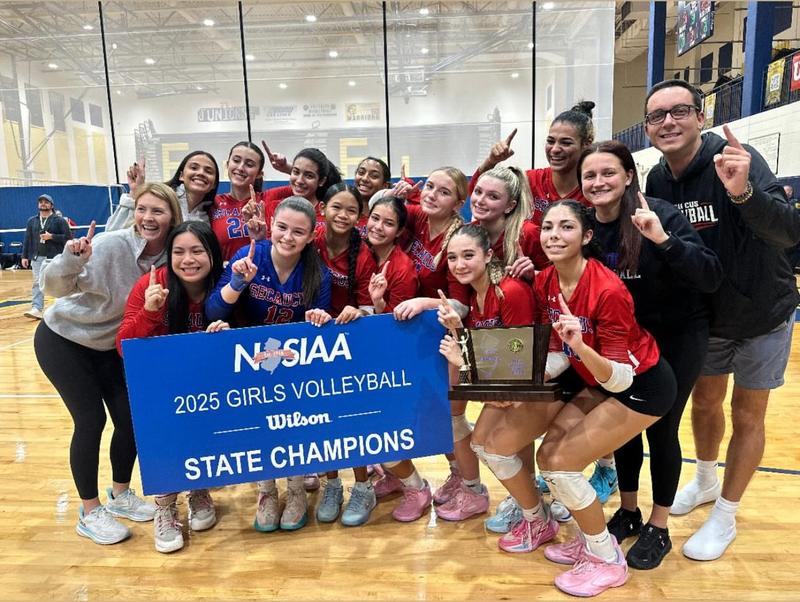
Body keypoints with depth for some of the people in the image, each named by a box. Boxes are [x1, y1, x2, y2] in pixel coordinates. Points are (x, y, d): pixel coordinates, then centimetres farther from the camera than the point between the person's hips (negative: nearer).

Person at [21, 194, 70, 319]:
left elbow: (67, 237, -7)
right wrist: (25, 256, 6)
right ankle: (36, 309, -7)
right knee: (37, 283, -3)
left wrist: (51, 236, -17)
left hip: (55, 257, -3)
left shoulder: (59, 220, 0)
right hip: (37, 257, 3)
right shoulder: (32, 221, 12)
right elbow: (27, 239, 11)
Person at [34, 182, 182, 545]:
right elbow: (54, 287, -31)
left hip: (108, 347, 5)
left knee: (131, 418, 3)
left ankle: (120, 495, 28)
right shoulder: (110, 245, -29)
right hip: (62, 340, -5)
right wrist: (71, 260, -50)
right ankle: (89, 513, 14)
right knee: (91, 420, -6)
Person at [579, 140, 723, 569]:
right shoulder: (585, 226, -8)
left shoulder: (658, 214, -22)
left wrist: (664, 240, -41)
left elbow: (712, 276, -28)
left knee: (660, 427, 2)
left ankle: (659, 529, 22)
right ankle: (628, 512, 31)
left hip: (678, 335, -4)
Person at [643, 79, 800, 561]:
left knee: (747, 417, 7)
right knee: (705, 403, 18)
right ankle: (706, 482, 44)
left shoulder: (737, 162, -24)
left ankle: (725, 517, 25)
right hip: (705, 318, 5)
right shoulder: (658, 181, -8)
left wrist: (743, 192, -52)